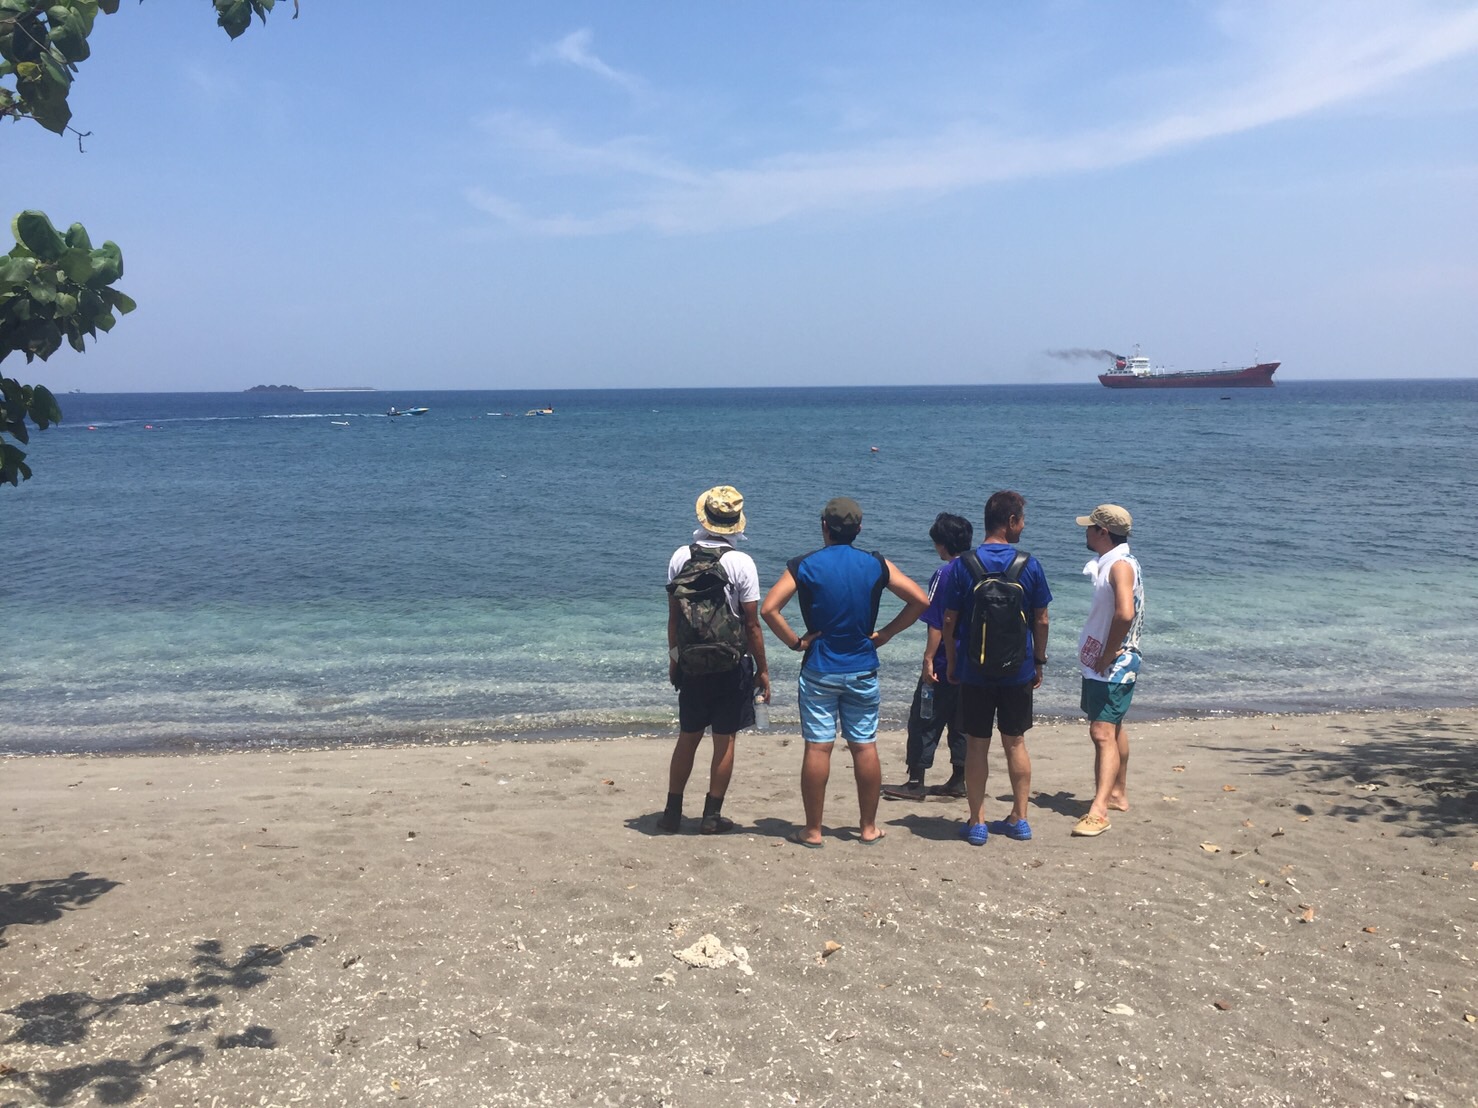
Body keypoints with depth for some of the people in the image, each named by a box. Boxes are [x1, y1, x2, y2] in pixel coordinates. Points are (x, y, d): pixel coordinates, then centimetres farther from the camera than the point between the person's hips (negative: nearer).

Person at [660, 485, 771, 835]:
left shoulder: (681, 557, -3)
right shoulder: (741, 563, -13)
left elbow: (673, 616, 3)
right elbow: (752, 624, -11)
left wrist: (674, 658, 15)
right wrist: (762, 670, -2)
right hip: (732, 665, -3)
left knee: (687, 737, 15)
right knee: (725, 740, 7)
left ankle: (673, 812, 19)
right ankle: (712, 816, 12)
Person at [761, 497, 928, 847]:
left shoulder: (804, 565, -5)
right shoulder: (877, 565, 0)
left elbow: (769, 609, -14)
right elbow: (920, 600, -2)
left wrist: (795, 641, -5)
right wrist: (884, 634, 2)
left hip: (819, 670, -1)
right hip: (863, 670, 2)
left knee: (817, 749, 1)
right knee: (865, 747, 9)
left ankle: (812, 831, 7)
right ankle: (869, 828, 18)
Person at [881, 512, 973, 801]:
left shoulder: (943, 575, -14)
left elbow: (936, 624, -17)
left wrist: (928, 659, -13)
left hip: (944, 665, -7)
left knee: (923, 721, 1)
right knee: (961, 723, 14)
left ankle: (916, 782, 4)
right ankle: (958, 781, 18)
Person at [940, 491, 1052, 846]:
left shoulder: (961, 566, -7)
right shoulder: (1030, 566, -5)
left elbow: (949, 622, -4)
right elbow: (1041, 621, 0)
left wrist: (952, 664, 7)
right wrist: (1038, 663, 12)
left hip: (974, 670, -1)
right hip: (1018, 670, 1)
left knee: (977, 746, 7)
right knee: (1015, 743, 14)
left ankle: (977, 823, 11)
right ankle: (1019, 819, 21)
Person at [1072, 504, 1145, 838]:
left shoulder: (1121, 565, -19)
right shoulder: (1109, 562, 13)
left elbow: (1125, 613, -34)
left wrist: (1107, 656, -25)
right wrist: (1104, 657, 13)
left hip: (1113, 667, -11)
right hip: (1100, 664, 11)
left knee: (1103, 732, -17)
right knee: (1112, 729, 22)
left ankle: (1098, 811, -23)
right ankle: (1117, 793, 36)